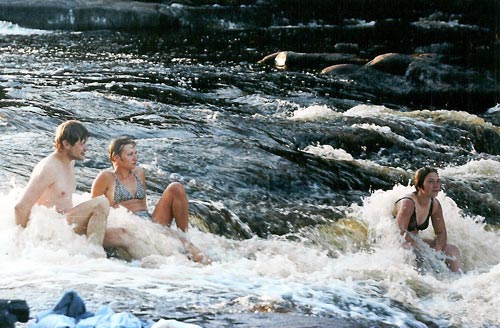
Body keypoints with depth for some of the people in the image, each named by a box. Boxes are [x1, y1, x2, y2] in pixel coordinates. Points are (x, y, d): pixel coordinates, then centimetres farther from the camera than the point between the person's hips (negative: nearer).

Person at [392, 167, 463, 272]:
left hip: (414, 242, 8)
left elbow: (441, 233, 6)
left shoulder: (435, 204, -2)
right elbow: (400, 234, -32)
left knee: (452, 250, 0)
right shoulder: (407, 204, -26)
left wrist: (437, 250, -14)